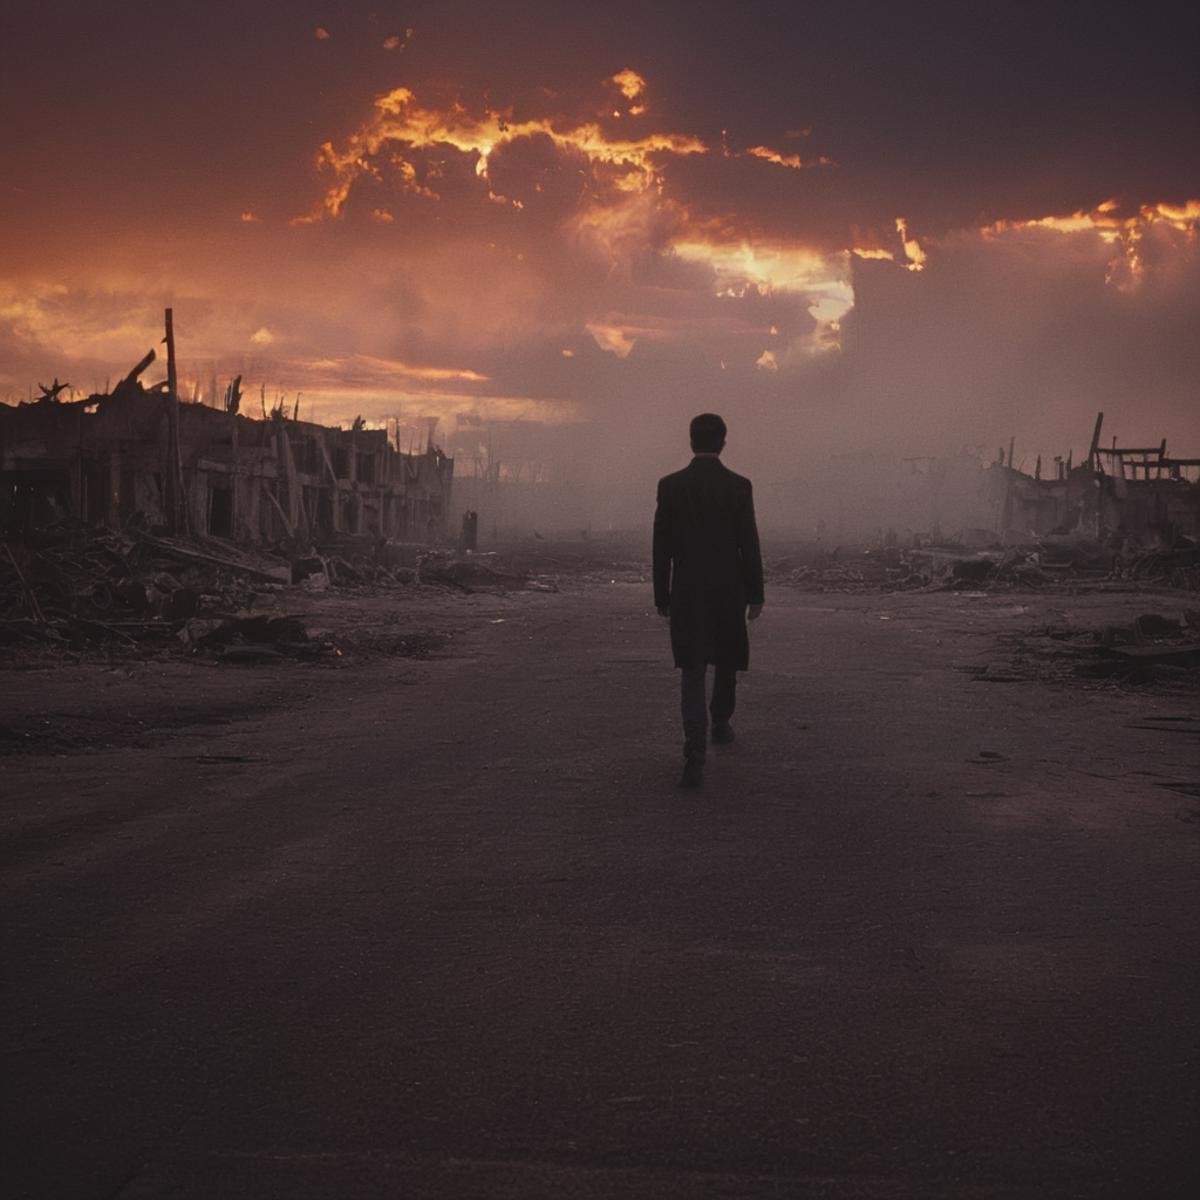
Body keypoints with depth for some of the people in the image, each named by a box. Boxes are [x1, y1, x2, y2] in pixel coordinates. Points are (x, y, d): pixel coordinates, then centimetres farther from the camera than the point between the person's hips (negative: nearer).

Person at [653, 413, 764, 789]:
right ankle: (720, 724, 43)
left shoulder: (670, 485, -4)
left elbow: (662, 546, -2)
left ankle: (695, 756, -15)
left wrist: (661, 596, 6)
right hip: (729, 591, 0)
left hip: (687, 593, 0)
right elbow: (749, 544, -7)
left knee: (692, 672, -2)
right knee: (726, 661, 23)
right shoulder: (739, 486, -6)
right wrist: (755, 595, 1)